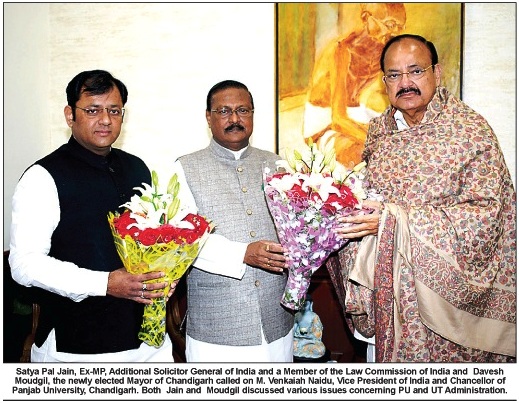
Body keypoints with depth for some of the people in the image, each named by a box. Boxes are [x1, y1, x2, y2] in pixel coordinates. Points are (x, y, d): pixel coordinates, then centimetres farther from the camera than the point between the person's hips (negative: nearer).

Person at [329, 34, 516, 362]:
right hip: (390, 290, 5)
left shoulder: (472, 131, -12)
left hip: (449, 288, -4)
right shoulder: (379, 131, 5)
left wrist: (396, 220, -24)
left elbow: (483, 213, -18)